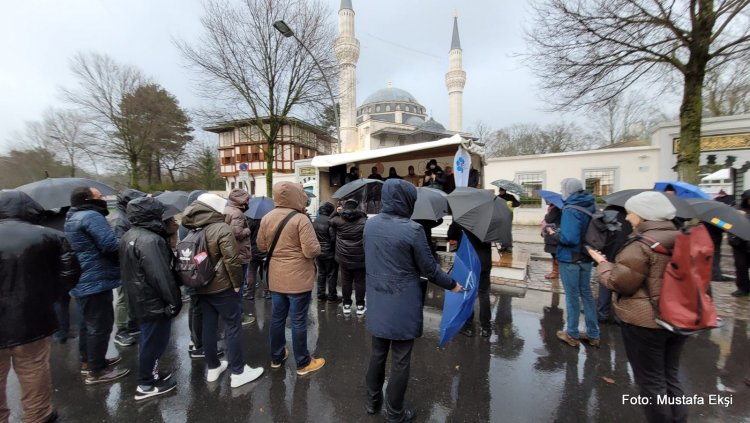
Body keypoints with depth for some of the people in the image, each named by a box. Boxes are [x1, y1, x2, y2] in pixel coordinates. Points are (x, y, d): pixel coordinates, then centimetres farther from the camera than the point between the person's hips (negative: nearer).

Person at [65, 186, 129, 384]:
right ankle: (96, 371, 9)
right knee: (100, 325, -1)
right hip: (95, 281, -11)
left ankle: (88, 361, 34)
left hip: (82, 281, 11)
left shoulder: (73, 218, 15)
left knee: (89, 323, 21)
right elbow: (111, 245, -25)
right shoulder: (92, 216, -18)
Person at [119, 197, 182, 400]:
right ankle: (146, 385, 20)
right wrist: (174, 300, -18)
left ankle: (150, 372, 38)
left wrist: (132, 291, 24)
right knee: (154, 341, 6)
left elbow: (128, 270, 17)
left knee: (148, 338, 23)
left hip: (139, 298, 10)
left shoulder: (128, 236, 7)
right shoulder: (150, 240, -26)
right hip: (154, 301, -10)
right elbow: (161, 275, -27)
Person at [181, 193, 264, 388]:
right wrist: (237, 283, -11)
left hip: (201, 287, 8)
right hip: (222, 287, -7)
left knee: (209, 326, 16)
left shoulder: (194, 230, 5)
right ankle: (238, 372, 11)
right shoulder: (222, 229, -18)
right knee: (233, 327, 2)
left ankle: (212, 368, 30)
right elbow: (232, 260, -22)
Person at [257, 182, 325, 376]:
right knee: (298, 321, 6)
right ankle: (303, 363, 22)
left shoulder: (267, 218, 1)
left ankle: (276, 357, 37)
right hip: (298, 279, -6)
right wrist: (317, 246, -2)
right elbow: (312, 251, -23)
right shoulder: (301, 219, -19)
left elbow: (261, 246, 11)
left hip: (276, 278, 6)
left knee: (277, 318, 19)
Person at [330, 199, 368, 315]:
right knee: (359, 281, 10)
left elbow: (332, 238, 4)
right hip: (360, 258, -1)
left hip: (343, 258, 2)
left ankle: (347, 305, 23)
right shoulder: (364, 220, -10)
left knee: (346, 281, 13)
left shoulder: (337, 220, -4)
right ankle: (360, 306, 20)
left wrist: (337, 251, 19)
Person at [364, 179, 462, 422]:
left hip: (376, 303, 6)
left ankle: (373, 401, 43)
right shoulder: (412, 229, -21)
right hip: (402, 306, -6)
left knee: (377, 353, 24)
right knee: (400, 361, 14)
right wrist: (452, 285, 5)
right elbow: (429, 269, -12)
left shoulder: (370, 224, -3)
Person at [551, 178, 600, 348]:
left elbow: (569, 238, -29)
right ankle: (593, 335, 29)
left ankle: (572, 335, 21)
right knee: (586, 294, 17)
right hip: (586, 258, 8)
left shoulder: (570, 210, -22)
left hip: (570, 259, -7)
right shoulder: (590, 206, 3)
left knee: (572, 296, 5)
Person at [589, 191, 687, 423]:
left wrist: (602, 263, -6)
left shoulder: (641, 245, -22)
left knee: (650, 381, 10)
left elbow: (620, 283, -20)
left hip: (645, 321, -8)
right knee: (670, 376, 23)